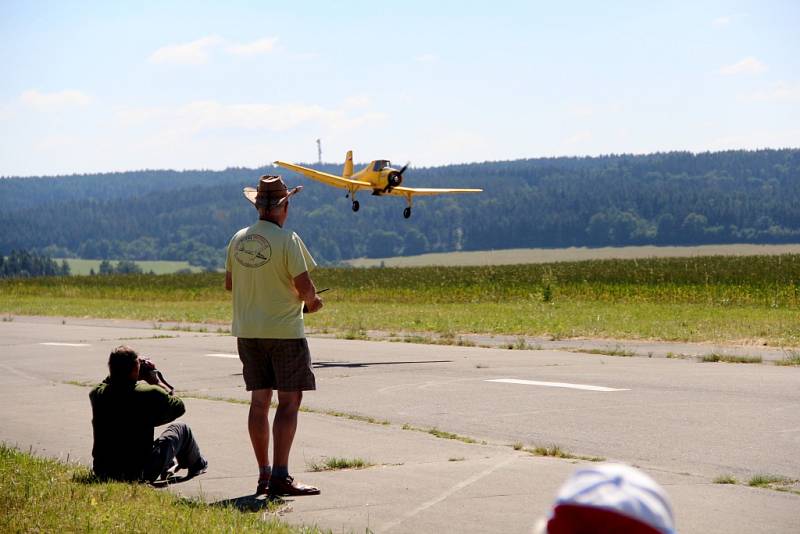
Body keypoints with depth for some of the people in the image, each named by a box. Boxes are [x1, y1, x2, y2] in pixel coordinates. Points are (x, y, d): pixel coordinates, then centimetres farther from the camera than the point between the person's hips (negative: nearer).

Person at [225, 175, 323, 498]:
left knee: (259, 401, 10)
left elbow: (229, 284, 15)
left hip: (247, 331, 6)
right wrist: (312, 301, 6)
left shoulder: (238, 239, 5)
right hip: (284, 331, -6)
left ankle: (264, 475, 14)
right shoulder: (287, 240, -14)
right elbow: (304, 286, -16)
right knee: (288, 402, -4)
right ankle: (280, 476, -10)